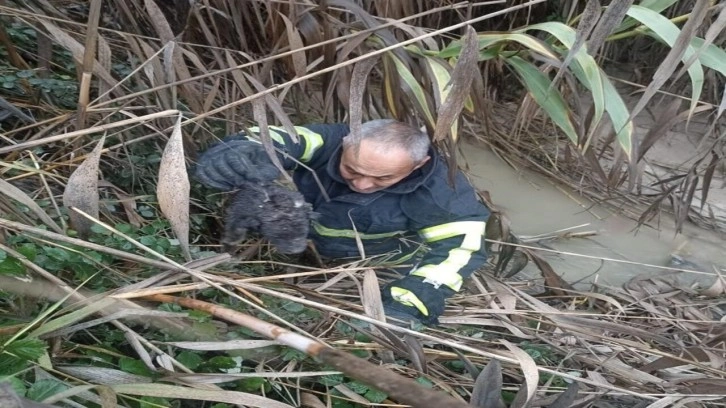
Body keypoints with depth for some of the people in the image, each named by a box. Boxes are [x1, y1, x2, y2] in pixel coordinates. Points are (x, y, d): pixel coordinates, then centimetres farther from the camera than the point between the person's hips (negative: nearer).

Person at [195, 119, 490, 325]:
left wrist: (404, 307, -45)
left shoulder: (441, 193, -31)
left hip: (376, 267, 1)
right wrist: (243, 152, -62)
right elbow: (277, 139, -35)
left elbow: (458, 251, -31)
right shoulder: (330, 141, -29)